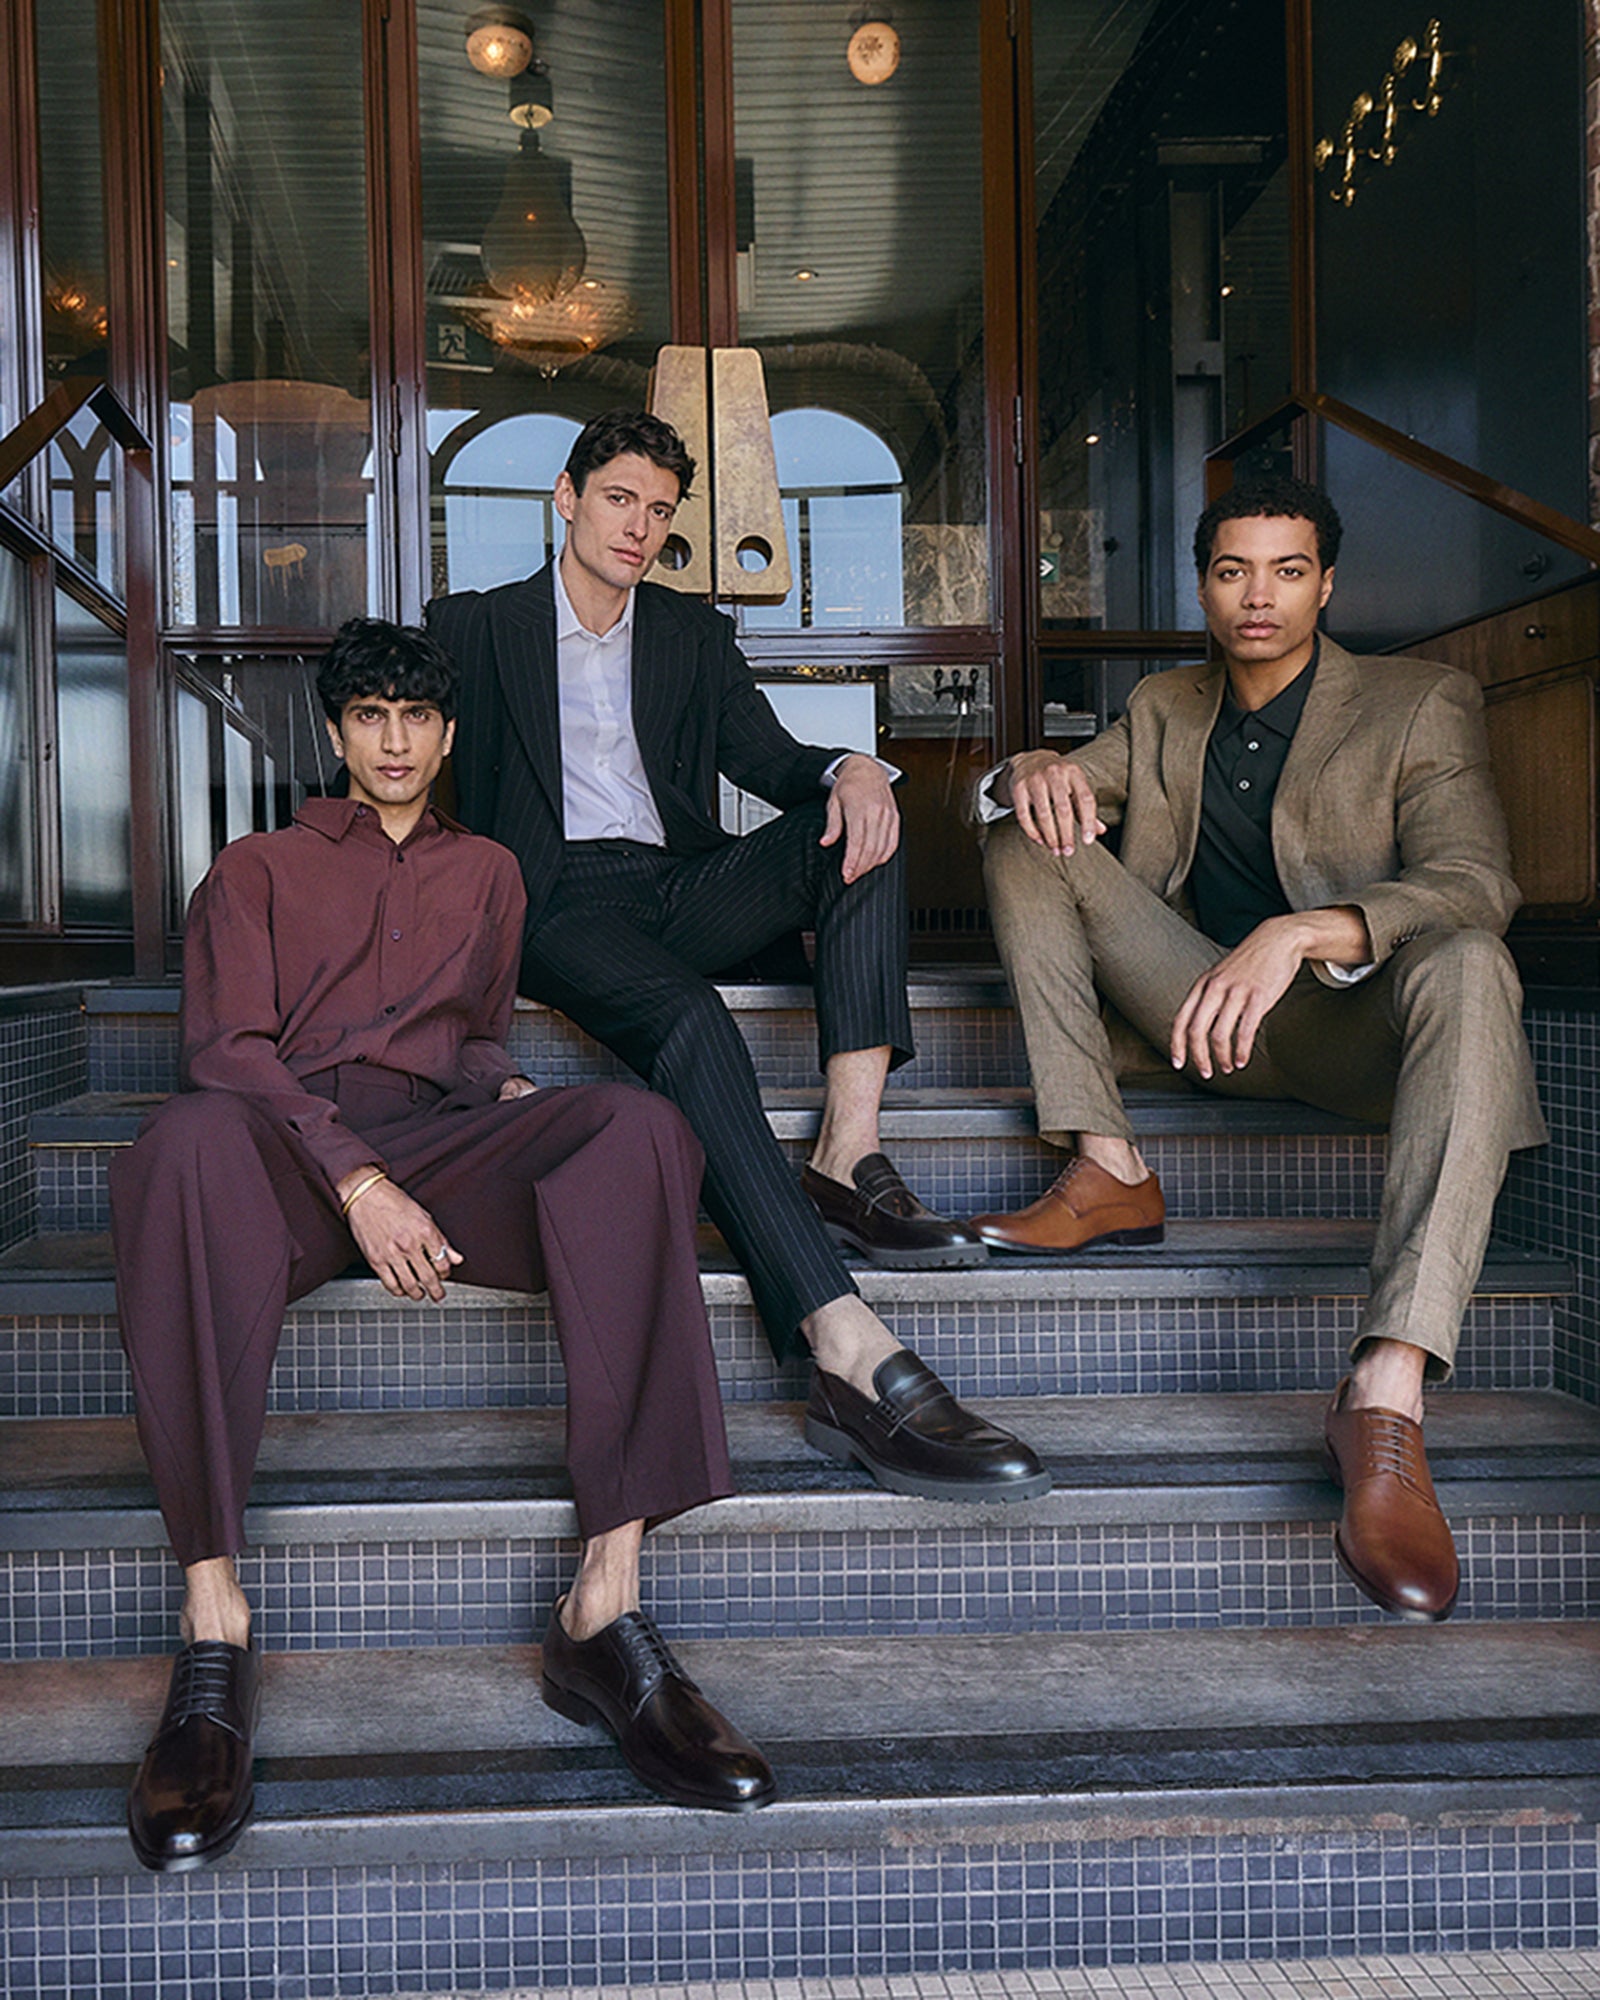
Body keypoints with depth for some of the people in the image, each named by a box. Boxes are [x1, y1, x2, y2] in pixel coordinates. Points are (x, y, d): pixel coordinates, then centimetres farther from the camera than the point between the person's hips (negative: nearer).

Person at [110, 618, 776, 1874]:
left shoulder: (487, 873, 31)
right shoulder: (259, 870, 21)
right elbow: (227, 1047, 5)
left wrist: (506, 1091, 5)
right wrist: (354, 1182, -13)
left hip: (437, 1140, 2)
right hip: (292, 1147, -2)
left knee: (635, 1126, -31)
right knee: (189, 1142, -40)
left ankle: (606, 1606, -40)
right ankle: (213, 1627, -40)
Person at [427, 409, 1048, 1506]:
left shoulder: (693, 634, 23)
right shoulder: (475, 626, 14)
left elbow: (770, 757, 11)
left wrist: (850, 769, -13)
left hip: (684, 887, 5)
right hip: (562, 901, -4)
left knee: (858, 819, -24)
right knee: (687, 1017, -37)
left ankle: (846, 1159, -35)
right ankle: (853, 1356, -53)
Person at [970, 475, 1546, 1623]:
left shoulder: (1425, 706, -3)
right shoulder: (1165, 709, 14)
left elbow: (1476, 884, -18)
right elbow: (1064, 791, 10)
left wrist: (1303, 933, -37)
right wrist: (1037, 773, -18)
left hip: (1353, 1021, -4)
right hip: (1208, 1010, 4)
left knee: (1468, 965, -39)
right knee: (1024, 836, -7)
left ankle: (1388, 1395, -52)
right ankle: (1108, 1174, -17)